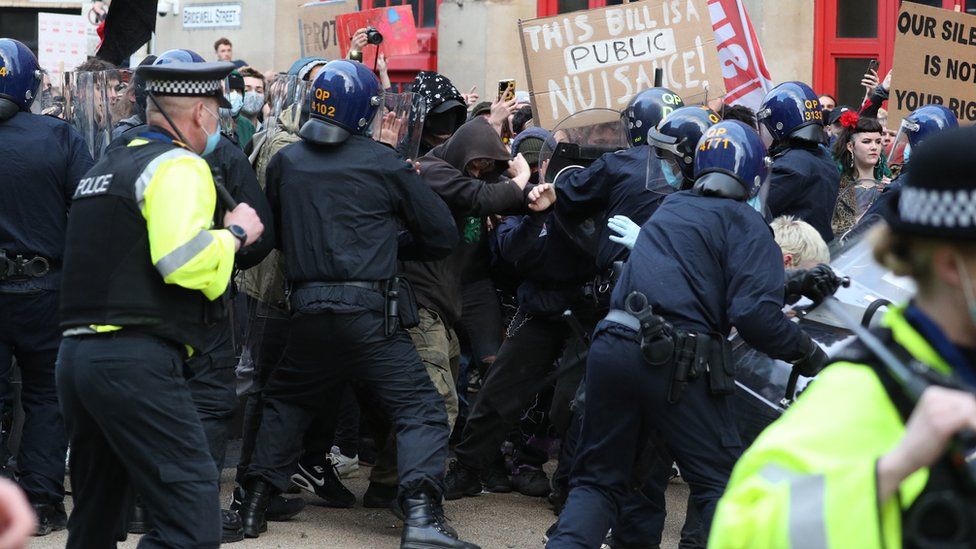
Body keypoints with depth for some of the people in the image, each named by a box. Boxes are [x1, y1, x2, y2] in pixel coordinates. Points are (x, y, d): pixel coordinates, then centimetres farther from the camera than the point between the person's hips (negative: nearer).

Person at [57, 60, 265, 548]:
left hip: (75, 354, 9)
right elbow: (185, 259, -21)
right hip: (135, 360, -9)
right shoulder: (179, 166, -6)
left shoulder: (106, 166, 22)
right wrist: (235, 233, -3)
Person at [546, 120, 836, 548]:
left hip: (611, 347, 6)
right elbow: (754, 313, -11)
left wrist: (798, 285, 39)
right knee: (721, 484, 4)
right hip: (677, 363, -5)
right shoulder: (744, 221, 2)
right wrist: (806, 353, 2)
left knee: (598, 479, 15)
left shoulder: (669, 208, 22)